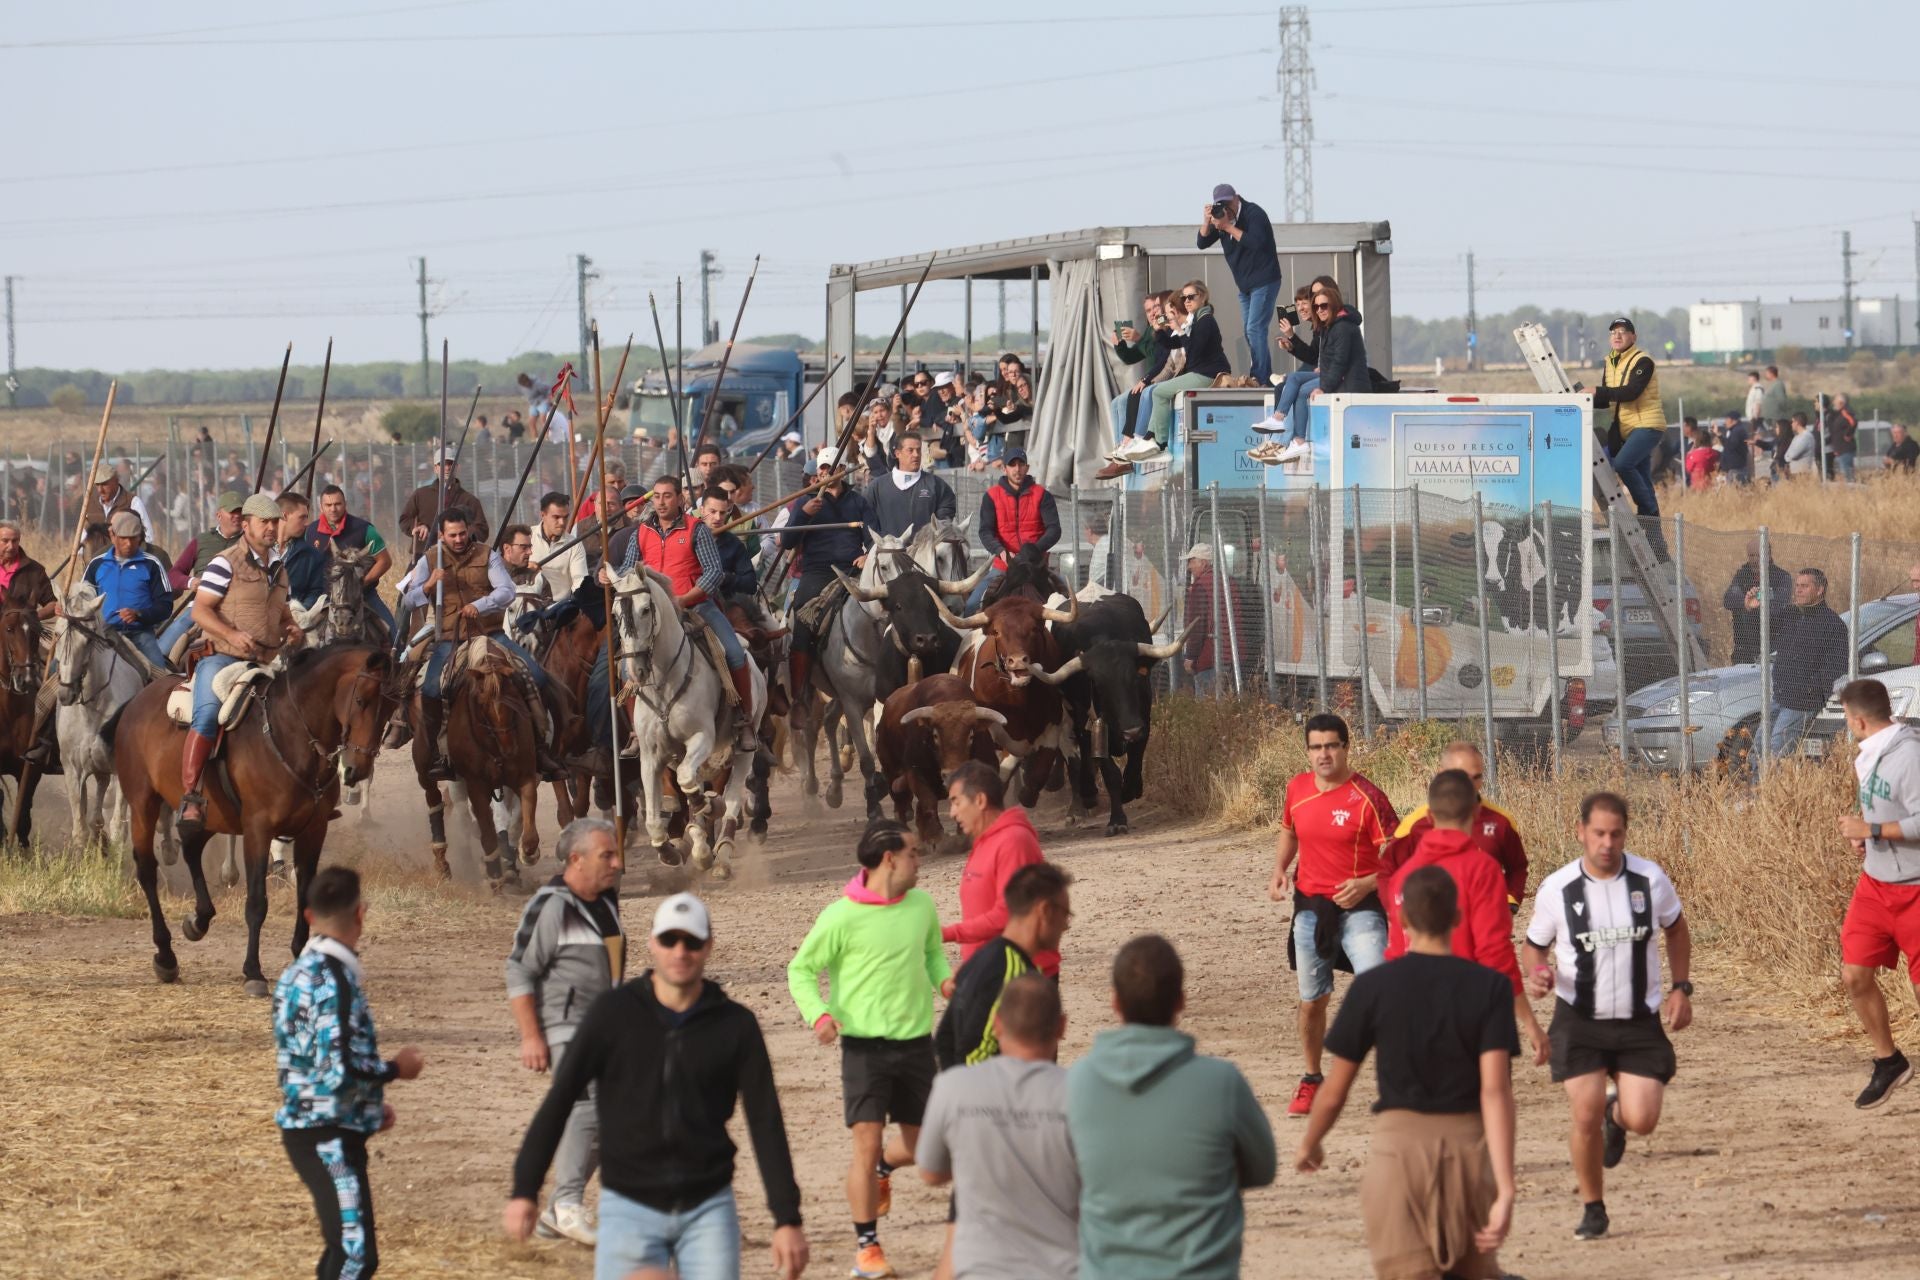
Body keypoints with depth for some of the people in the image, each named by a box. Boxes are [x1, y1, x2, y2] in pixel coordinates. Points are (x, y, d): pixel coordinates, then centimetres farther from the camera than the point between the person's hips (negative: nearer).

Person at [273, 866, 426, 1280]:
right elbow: (340, 1069, -25)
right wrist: (395, 1069, -8)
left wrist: (372, 1104, 16)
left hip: (307, 1125, 10)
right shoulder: (336, 980, -18)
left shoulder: (300, 973, 12)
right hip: (329, 1136, -10)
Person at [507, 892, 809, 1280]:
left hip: (708, 1208, 1)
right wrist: (525, 1190, -8)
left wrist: (787, 1219, -4)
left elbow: (766, 1125, 1)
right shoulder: (613, 1014, -4)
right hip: (630, 1207, -1)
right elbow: (558, 1101, -2)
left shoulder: (735, 1025, -1)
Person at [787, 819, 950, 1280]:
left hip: (916, 1041, 5)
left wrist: (946, 980, -3)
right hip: (865, 1046, -5)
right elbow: (802, 969, -4)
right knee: (867, 1143, -10)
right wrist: (819, 1014, -22)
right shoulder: (842, 917, -13)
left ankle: (882, 1171, 48)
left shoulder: (921, 905, 3)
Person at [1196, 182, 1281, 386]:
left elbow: (1256, 242, -28)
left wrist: (1229, 227, -27)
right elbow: (1201, 243, 4)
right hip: (1245, 285, 8)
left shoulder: (1253, 213, -14)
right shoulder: (1221, 216, 6)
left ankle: (1259, 379, -18)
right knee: (1251, 332, 8)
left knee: (1255, 329, -16)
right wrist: (1207, 222, -13)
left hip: (1264, 282, -8)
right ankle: (1266, 378, 12)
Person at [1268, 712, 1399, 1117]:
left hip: (1359, 907, -5)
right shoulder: (1298, 789, 3)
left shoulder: (1366, 797, -14)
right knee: (1311, 1000, 15)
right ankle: (1312, 1080, 33)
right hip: (1311, 906, 5)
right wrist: (1279, 871, 8)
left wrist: (1366, 884, -25)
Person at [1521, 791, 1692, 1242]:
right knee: (1586, 1115, -10)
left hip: (1639, 1020, 1)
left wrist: (1681, 989, 5)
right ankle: (1592, 1209, 12)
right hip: (1579, 1020, -1)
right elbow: (1533, 945, 6)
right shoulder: (1557, 890, -8)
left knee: (1642, 1120, -8)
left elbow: (1676, 929, 13)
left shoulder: (1650, 880, -6)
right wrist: (1536, 975, -17)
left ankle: (1616, 1112, 31)